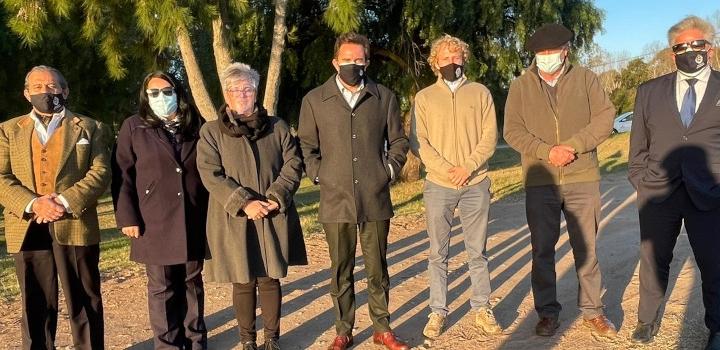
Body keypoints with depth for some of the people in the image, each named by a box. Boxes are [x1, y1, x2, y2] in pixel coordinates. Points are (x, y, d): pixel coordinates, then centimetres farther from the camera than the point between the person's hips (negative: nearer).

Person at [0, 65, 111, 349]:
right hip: (27, 229, 2)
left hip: (75, 225, -2)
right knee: (36, 306, 10)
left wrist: (66, 202, -17)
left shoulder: (90, 128, 9)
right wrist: (33, 204, -14)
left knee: (84, 303, 5)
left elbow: (100, 172, -3)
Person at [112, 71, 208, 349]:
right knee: (162, 288, 6)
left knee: (192, 282, 11)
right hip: (155, 223, -2)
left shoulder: (196, 126, 9)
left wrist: (211, 212, 3)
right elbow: (122, 175, 0)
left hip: (193, 221, 2)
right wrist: (127, 217, -8)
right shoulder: (134, 127, 4)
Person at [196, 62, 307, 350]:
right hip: (234, 221, -1)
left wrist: (276, 198, -12)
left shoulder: (277, 127, 9)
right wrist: (244, 203, -17)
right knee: (243, 282, 7)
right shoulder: (211, 131, 3)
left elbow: (293, 164, 3)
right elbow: (211, 175, -7)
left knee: (270, 280, 7)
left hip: (273, 218, 1)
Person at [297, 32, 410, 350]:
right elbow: (306, 146, 10)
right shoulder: (314, 100, 4)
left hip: (376, 199, 1)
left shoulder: (384, 97, 6)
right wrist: (318, 175, 0)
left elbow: (398, 141, 14)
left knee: (377, 268, 10)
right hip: (336, 200, 0)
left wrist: (388, 171, 3)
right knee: (340, 271, 8)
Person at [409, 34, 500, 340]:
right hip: (438, 185, 0)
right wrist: (446, 169, -13)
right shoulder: (424, 97, 5)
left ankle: (481, 310, 20)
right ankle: (437, 312, 15)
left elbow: (489, 136, 1)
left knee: (477, 252, 9)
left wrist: (468, 167, -12)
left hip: (476, 184, 1)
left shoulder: (480, 92, 7)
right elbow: (418, 141, -2)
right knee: (438, 254, 5)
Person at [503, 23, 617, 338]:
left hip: (583, 179, 0)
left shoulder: (586, 79, 5)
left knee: (586, 249, 8)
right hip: (539, 182, 0)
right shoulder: (520, 86, 4)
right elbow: (512, 131, -3)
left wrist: (572, 145, -16)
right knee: (542, 251, 7)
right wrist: (547, 152, -16)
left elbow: (605, 117, -4)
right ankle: (547, 312, 21)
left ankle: (592, 311, 23)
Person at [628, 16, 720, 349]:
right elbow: (638, 143, 12)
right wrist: (639, 181, 6)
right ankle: (648, 319, 28)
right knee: (653, 260, 11)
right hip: (658, 193, 2)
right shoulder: (649, 91, 9)